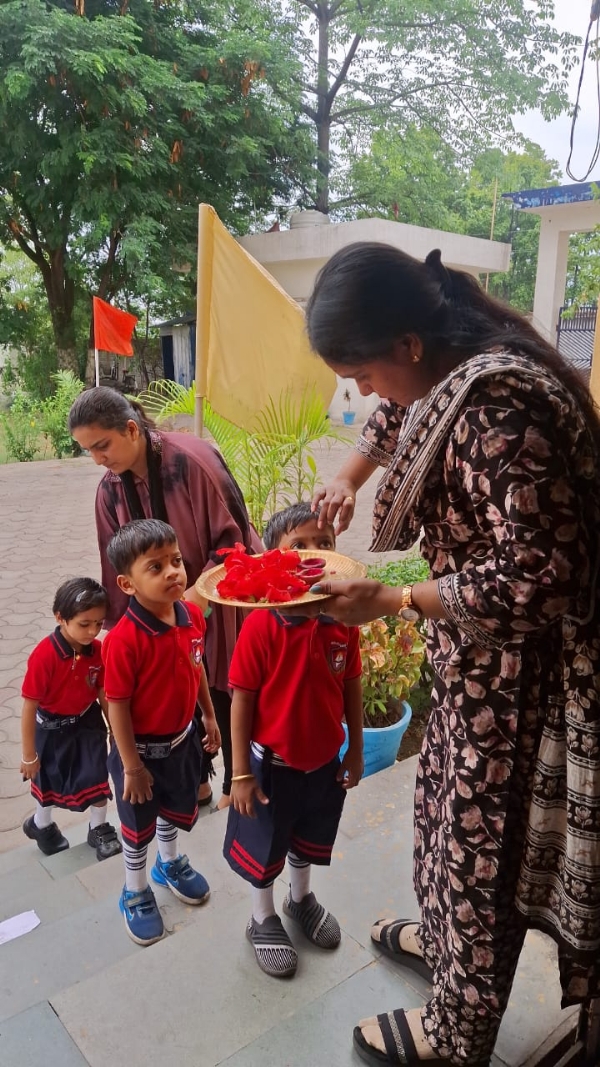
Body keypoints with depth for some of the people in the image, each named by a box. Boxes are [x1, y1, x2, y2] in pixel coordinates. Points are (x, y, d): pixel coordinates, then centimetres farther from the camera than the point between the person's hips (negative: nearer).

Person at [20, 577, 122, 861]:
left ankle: (99, 828, 35)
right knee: (50, 780, 19)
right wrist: (29, 755, -15)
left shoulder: (98, 650, -17)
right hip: (52, 727, -3)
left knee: (97, 775, 10)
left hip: (88, 722, 3)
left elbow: (104, 693, -3)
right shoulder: (44, 655, -32)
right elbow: (29, 707, -23)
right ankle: (41, 824, 49)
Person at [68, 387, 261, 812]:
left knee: (225, 697, 8)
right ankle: (198, 780, 35)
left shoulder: (191, 459, -24)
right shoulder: (111, 488, -5)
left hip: (222, 601, -5)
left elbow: (232, 537, -21)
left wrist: (195, 596, -26)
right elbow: (119, 568, 2)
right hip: (171, 609, 5)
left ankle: (236, 786, 31)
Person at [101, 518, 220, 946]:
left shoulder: (193, 615, -13)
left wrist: (209, 716, 12)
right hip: (142, 748, -5)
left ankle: (170, 863, 58)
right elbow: (118, 706, -23)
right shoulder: (124, 639, -31)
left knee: (178, 809, 28)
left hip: (183, 739, 6)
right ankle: (136, 891, 45)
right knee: (139, 826, 18)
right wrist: (131, 765, -17)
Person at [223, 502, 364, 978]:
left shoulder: (343, 620, -13)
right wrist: (241, 772, -14)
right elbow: (242, 699, -18)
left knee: (309, 840, 28)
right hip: (272, 764, -4)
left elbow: (352, 687, -1)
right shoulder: (261, 625, -25)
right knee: (264, 847, 19)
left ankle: (301, 899, 56)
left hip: (324, 761, 4)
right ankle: (263, 920, 45)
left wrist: (355, 750, 5)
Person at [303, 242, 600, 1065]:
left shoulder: (496, 409, -30)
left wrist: (395, 601, -24)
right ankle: (444, 937, 52)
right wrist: (350, 476, 7)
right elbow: (397, 415, 22)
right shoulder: (456, 371, -1)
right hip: (477, 647, 9)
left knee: (485, 832, 10)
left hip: (518, 661, -9)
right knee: (451, 798, 25)